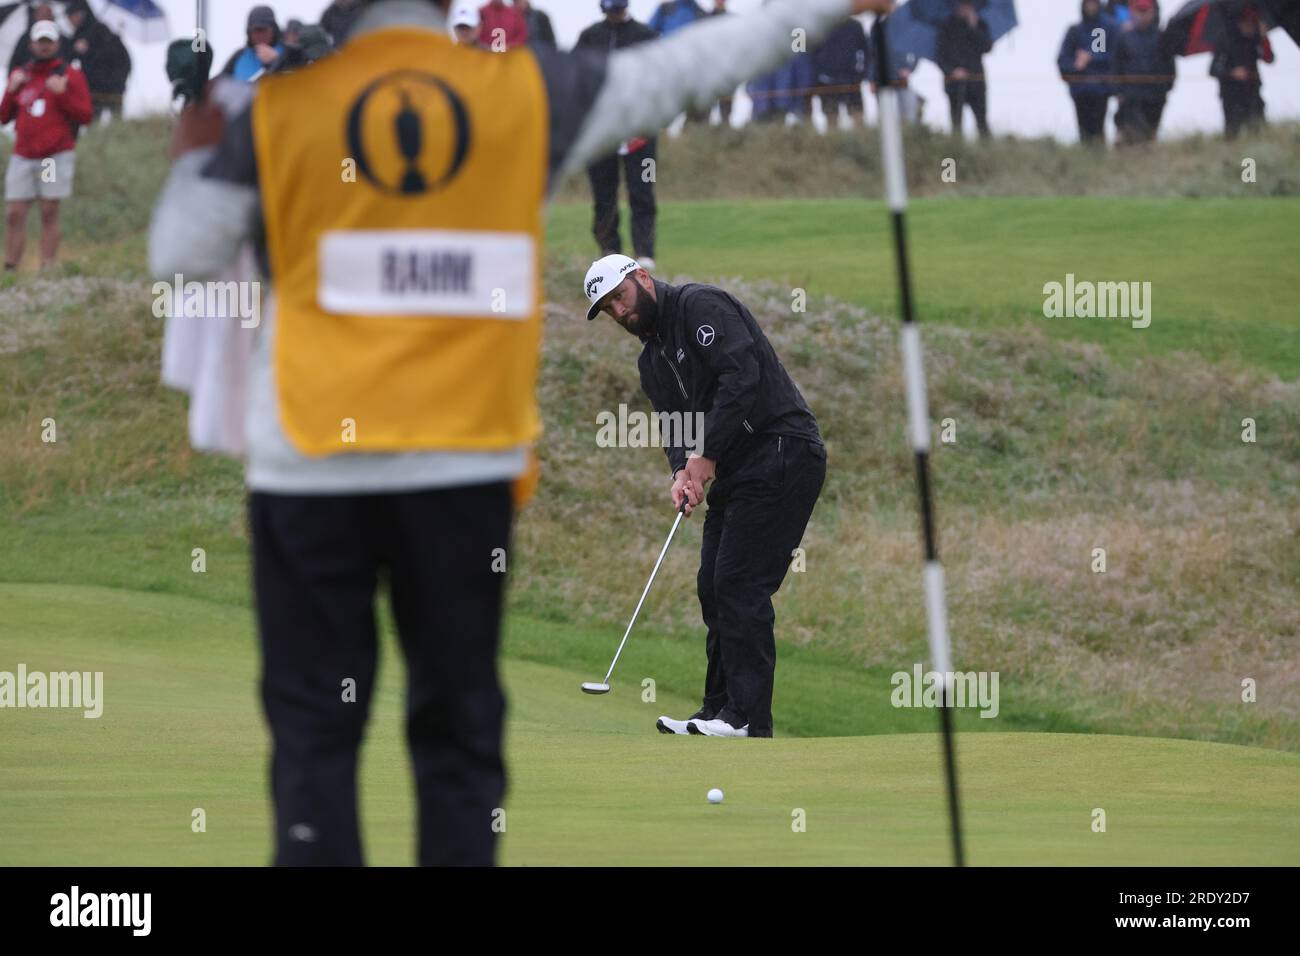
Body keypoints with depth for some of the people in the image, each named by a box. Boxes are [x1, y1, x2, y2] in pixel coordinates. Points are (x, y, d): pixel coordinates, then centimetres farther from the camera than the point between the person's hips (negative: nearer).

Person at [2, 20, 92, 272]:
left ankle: (48, 270, -6)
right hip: (22, 157, 4)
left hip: (56, 157, -4)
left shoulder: (71, 76, 4)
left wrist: (62, 93, -14)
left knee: (49, 213, -6)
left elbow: (85, 116, -2)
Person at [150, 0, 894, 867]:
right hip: (465, 463, 1)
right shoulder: (526, 93, 0)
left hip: (309, 467, -1)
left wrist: (196, 158, 20)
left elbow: (183, 257, 0)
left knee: (315, 733, 3)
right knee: (459, 729, 10)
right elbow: (684, 71, 8)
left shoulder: (279, 108, -3)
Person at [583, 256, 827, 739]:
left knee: (739, 585, -12)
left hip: (781, 452, -10)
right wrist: (683, 472, -10)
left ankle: (747, 717, -12)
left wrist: (706, 455, -19)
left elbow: (743, 376, -21)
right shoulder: (652, 362, 20)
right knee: (714, 586, 9)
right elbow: (674, 425, 13)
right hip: (738, 472, 10)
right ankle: (721, 708, 15)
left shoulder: (699, 306, -9)